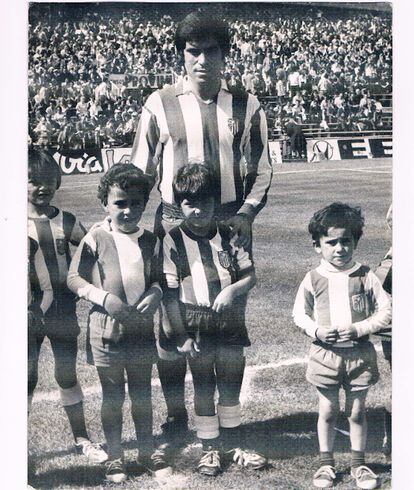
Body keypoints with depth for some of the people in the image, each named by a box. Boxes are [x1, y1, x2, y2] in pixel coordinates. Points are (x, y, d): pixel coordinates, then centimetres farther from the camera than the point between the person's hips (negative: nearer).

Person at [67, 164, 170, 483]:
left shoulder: (150, 241, 2)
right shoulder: (96, 238, -9)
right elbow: (74, 278, -6)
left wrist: (155, 293, -10)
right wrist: (104, 297, -19)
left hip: (142, 329, 3)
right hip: (107, 329, -3)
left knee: (142, 393, 16)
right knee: (113, 396, 9)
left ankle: (148, 450, 31)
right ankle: (114, 457, 23)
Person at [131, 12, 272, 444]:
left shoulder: (246, 106, 5)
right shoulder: (160, 105, 2)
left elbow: (261, 172, 9)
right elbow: (140, 173, 5)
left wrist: (246, 213, -6)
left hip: (230, 227, 1)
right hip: (175, 226, -1)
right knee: (172, 323, 1)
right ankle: (176, 415, 19)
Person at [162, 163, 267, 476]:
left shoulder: (228, 236, 2)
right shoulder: (173, 240, -5)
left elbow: (251, 275, 6)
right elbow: (170, 292, -6)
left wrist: (233, 289, -16)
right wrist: (181, 335, -9)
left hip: (230, 324, 2)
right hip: (197, 327, -2)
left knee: (231, 388, 13)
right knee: (204, 389, 10)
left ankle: (234, 444, 27)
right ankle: (210, 448, 23)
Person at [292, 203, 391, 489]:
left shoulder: (366, 277, -5)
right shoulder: (314, 279, -4)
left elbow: (385, 312, -3)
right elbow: (300, 314, 3)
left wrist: (359, 328, -17)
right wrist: (317, 331, -15)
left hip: (359, 354, 0)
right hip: (325, 355, 0)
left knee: (357, 411, 11)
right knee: (328, 411, 11)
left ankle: (359, 463, 26)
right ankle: (327, 463, 25)